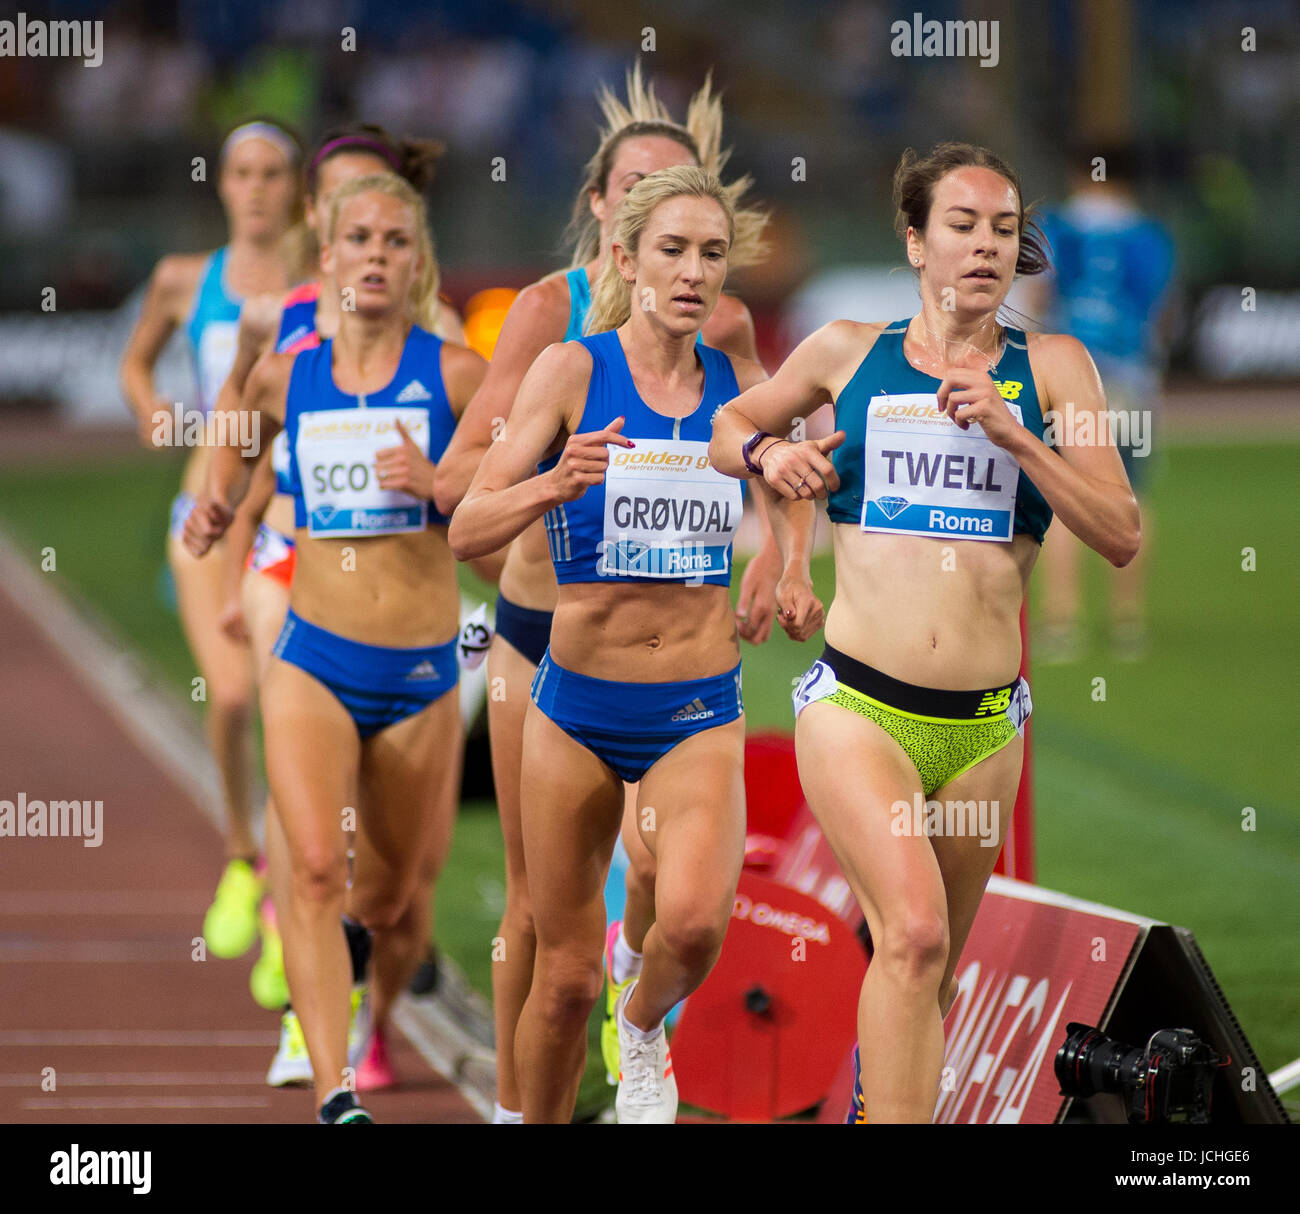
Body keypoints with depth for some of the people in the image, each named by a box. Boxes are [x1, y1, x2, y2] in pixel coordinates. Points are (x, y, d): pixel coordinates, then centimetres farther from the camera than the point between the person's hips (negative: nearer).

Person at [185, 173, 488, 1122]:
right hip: (315, 661, 0)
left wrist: (437, 485, -19)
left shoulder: (456, 375, -4)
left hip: (421, 676, 0)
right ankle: (333, 1094, -25)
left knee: (389, 895, 15)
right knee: (316, 868, -21)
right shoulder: (286, 377, 3)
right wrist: (219, 504, 9)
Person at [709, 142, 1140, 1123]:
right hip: (857, 706, -2)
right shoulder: (846, 353, 7)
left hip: (985, 725, 2)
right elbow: (731, 424, 25)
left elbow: (1121, 537, -3)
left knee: (930, 970, 12)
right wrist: (766, 454, 1)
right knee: (916, 934, -24)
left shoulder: (1053, 369, 5)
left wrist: (1011, 434, -13)